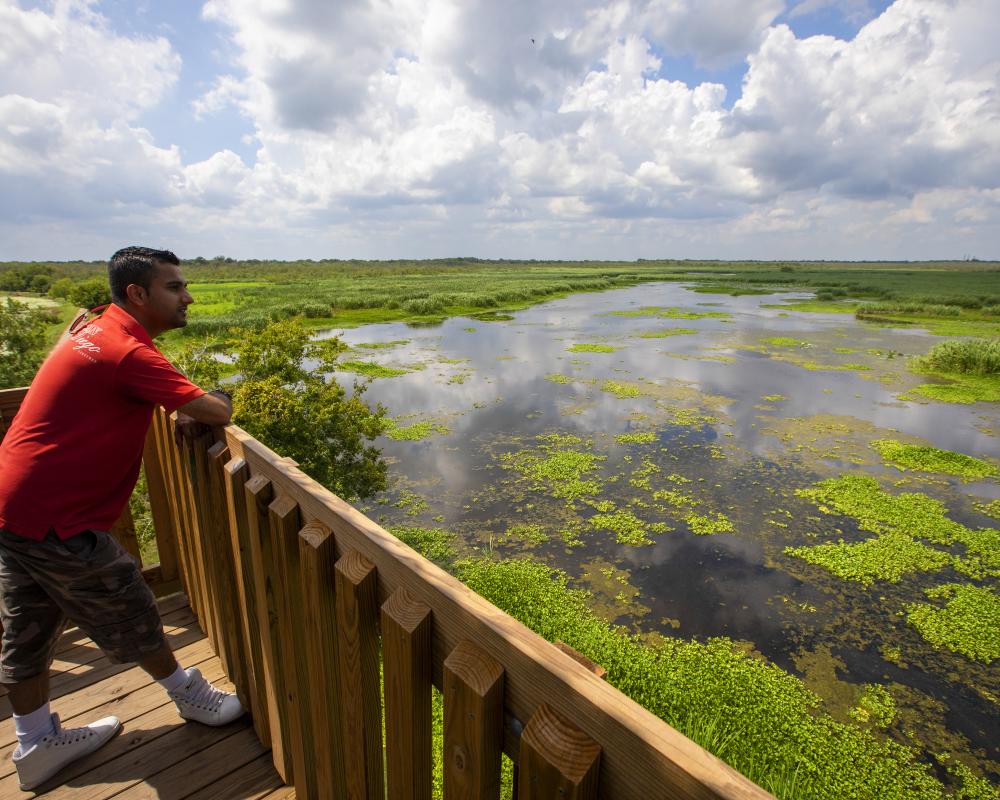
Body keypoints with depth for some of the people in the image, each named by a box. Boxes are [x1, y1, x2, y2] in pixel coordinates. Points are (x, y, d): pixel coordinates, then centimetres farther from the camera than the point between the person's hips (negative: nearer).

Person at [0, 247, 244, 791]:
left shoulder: (95, 330, 9)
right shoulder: (128, 352, -22)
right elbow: (215, 411, -25)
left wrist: (185, 409, 8)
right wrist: (206, 406, 2)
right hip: (53, 521, -9)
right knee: (130, 617, 9)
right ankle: (190, 696, 30)